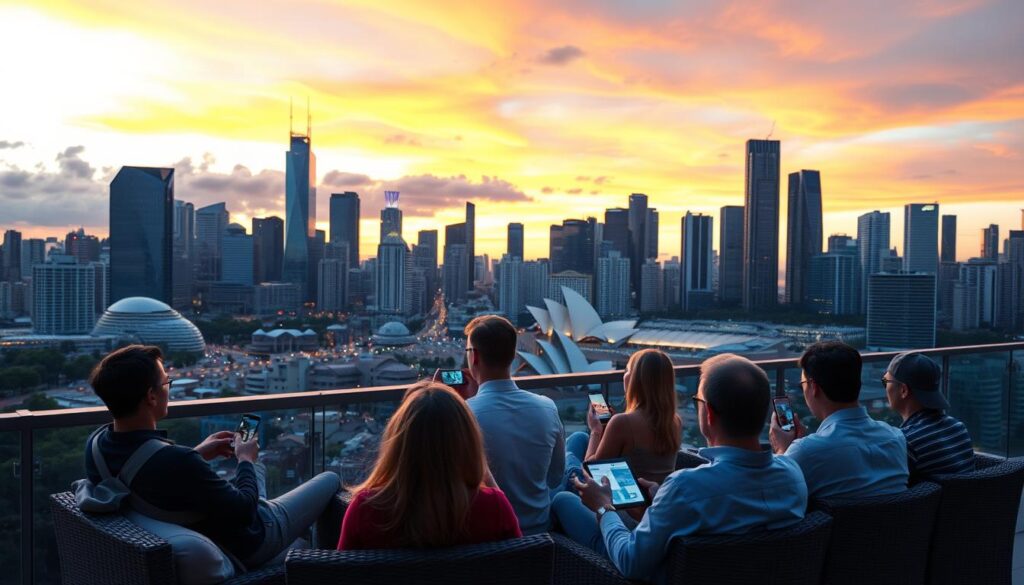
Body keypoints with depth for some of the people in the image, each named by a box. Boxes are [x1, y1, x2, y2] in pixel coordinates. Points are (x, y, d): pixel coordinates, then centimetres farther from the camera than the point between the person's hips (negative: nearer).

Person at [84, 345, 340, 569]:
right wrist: (245, 459, -8)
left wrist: (197, 454, 5)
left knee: (257, 469, 33)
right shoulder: (175, 461, -40)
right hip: (244, 545, -8)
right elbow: (243, 510, -25)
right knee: (330, 480, 10)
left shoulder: (97, 442, -16)